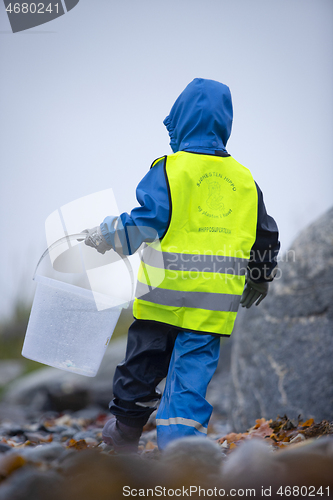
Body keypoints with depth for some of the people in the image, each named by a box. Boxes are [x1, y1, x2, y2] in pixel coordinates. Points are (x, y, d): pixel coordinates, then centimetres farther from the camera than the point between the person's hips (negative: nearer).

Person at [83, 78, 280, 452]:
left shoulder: (171, 168, -6)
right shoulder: (243, 179, 9)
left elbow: (148, 221, -14)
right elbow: (265, 236, 17)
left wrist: (105, 236, 1)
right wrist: (259, 281, 33)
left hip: (166, 292, -3)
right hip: (216, 300, 3)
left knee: (143, 364, 15)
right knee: (192, 374, 2)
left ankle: (126, 430, 33)